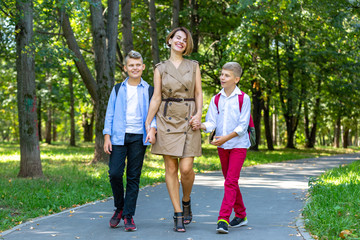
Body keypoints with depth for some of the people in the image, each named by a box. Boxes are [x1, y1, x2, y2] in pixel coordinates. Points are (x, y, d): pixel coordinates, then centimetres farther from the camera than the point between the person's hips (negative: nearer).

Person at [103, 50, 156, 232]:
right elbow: (110, 114, 10)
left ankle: (128, 215, 7)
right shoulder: (118, 89, 12)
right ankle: (119, 208, 15)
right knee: (115, 173, -8)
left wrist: (152, 129, -14)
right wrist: (107, 137, 1)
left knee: (133, 177, 1)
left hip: (138, 137, 0)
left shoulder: (148, 91, 10)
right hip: (119, 137, 1)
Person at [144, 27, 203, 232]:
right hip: (167, 120, 0)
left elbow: (199, 94, 7)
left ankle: (186, 201, 21)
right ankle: (178, 215, 6)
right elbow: (156, 98, 5)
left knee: (186, 168, -9)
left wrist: (199, 113, -10)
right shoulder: (160, 69, 8)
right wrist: (147, 124, -1)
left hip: (188, 120, 0)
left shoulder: (193, 66, 10)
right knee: (171, 167, -1)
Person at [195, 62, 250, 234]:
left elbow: (242, 125, -11)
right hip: (222, 145, 5)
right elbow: (211, 122, -1)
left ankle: (223, 219, -17)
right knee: (230, 182, 12)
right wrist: (201, 126, -23)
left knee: (230, 181, -13)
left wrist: (226, 137, -22)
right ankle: (241, 215, 25)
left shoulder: (243, 98, -6)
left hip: (238, 144, -5)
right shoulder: (216, 99, 7)